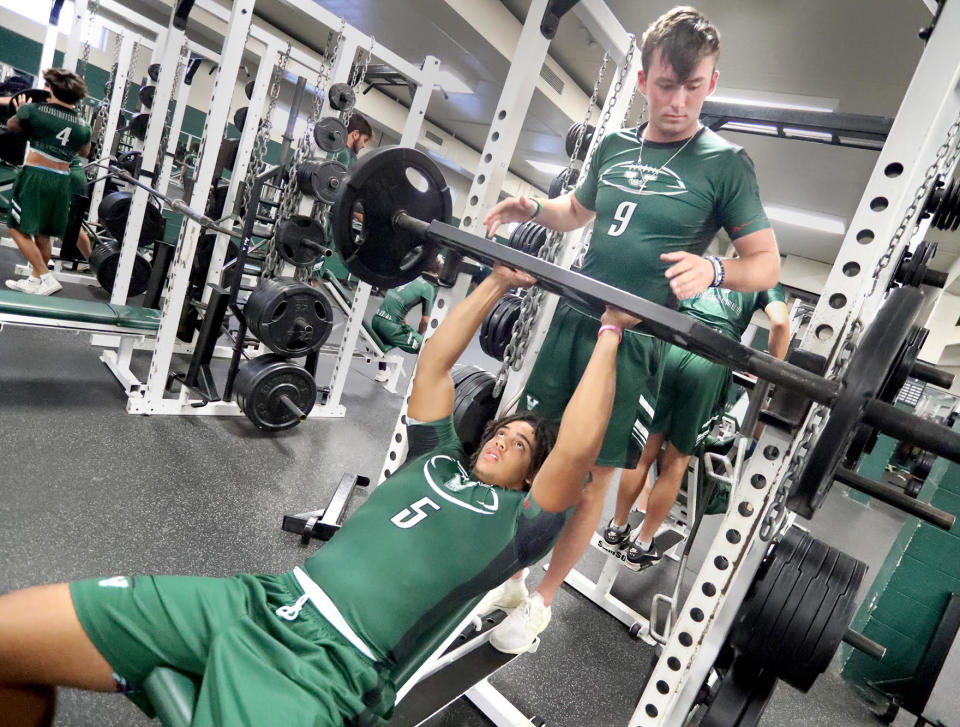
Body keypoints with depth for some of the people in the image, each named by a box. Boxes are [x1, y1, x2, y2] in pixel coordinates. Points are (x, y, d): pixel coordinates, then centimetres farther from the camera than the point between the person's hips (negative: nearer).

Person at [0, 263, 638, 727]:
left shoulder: (513, 523, 9)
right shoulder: (439, 459, 24)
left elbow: (576, 451, -5)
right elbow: (432, 366, 24)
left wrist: (609, 335, 1)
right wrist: (495, 286, 26)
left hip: (325, 667, -6)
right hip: (262, 597, 6)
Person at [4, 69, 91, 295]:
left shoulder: (34, 110, -5)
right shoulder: (82, 125, 6)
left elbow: (11, 125, 15)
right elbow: (85, 152, 23)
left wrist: (23, 109, 33)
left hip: (35, 176, -5)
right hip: (61, 181, 5)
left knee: (17, 228, 2)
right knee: (42, 232, 16)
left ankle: (46, 278, -7)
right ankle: (36, 279, 24)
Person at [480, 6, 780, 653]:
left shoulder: (725, 163, -4)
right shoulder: (616, 145, 9)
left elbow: (767, 264, -5)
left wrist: (713, 269, -27)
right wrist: (532, 208, 4)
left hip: (635, 342, -5)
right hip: (572, 318, 5)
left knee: (592, 475, 1)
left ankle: (542, 600, 19)